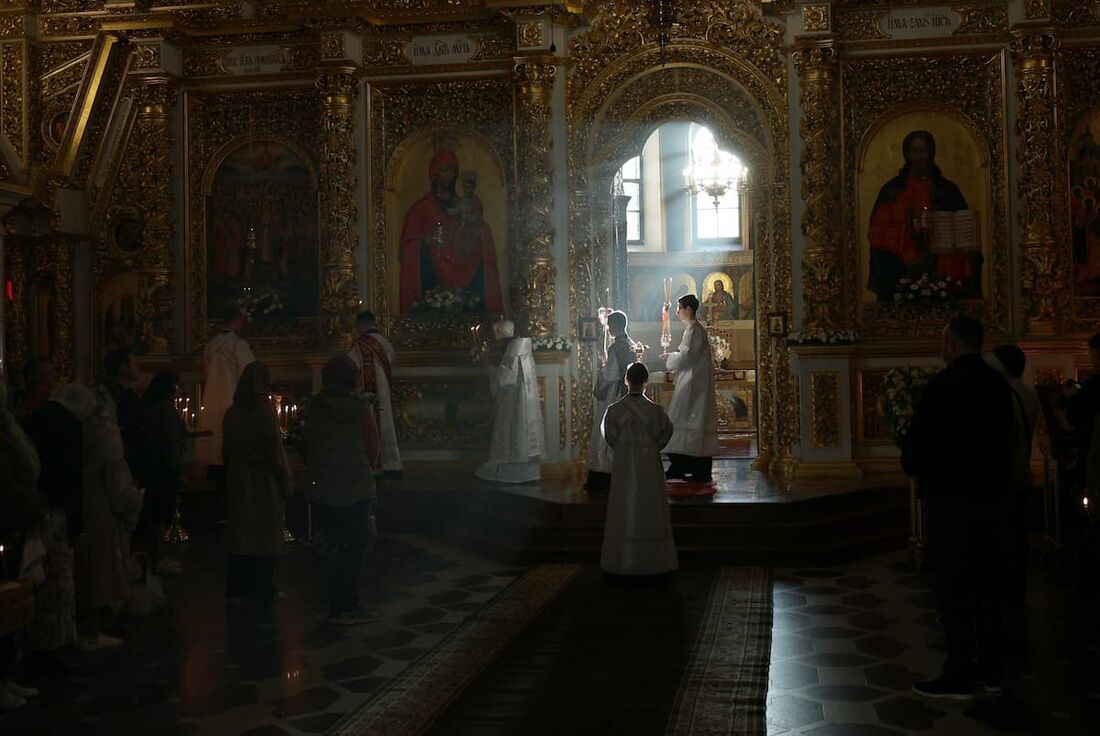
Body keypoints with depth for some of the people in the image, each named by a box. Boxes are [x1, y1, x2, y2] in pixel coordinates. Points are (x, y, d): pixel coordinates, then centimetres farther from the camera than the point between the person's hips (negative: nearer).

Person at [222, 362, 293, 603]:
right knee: (264, 535, 5)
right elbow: (276, 452, -13)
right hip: (264, 481, -5)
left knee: (239, 535, 12)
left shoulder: (232, 412, 1)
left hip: (237, 481, 5)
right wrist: (287, 483, -5)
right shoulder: (264, 412, -15)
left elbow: (226, 450, 9)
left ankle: (236, 588, 16)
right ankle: (262, 589, 11)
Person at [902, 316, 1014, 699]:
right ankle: (989, 668, 21)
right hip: (992, 494, 7)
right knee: (988, 582, 13)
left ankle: (960, 674, 2)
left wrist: (913, 467, 6)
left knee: (953, 586, -1)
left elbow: (917, 440, -13)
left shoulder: (944, 385, -15)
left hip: (952, 497, -7)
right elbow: (1006, 437, 12)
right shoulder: (999, 384, 6)